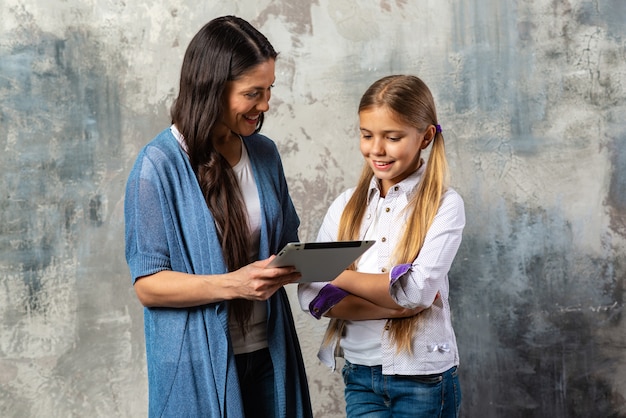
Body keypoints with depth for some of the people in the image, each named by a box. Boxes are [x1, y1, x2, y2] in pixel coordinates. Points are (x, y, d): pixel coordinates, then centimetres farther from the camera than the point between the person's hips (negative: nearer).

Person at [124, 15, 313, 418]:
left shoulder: (265, 153, 5)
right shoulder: (159, 165, -13)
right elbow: (148, 284, -14)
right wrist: (232, 284, -26)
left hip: (268, 354, 5)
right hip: (201, 365, -5)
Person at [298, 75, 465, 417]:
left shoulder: (444, 205, -7)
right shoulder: (346, 206, 3)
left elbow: (417, 290, -19)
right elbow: (312, 296, -6)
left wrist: (336, 276, -10)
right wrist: (398, 306, -16)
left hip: (424, 377, -2)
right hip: (360, 375, 3)